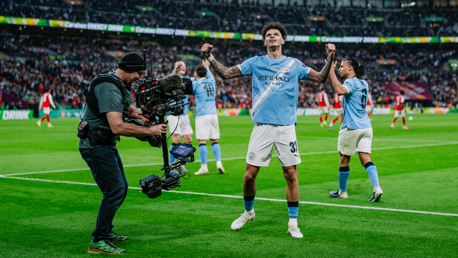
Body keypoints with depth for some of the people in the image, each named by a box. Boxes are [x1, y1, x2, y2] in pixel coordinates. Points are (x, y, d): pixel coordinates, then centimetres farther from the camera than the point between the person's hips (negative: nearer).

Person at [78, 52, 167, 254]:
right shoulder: (109, 88, -23)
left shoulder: (119, 86, 10)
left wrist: (140, 115, 7)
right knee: (115, 190, -15)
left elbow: (127, 108, 29)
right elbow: (117, 127, -32)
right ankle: (98, 241, -10)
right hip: (95, 146, -11)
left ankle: (106, 231, 28)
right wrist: (149, 131, -25)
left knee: (120, 188, 15)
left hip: (106, 145, 11)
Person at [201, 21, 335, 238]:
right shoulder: (255, 63, 10)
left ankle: (293, 223, 8)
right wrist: (210, 58, -5)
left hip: (286, 127, 0)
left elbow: (321, 78, 10)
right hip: (261, 125, 0)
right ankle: (248, 212, 25)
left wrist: (330, 59, -5)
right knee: (250, 173, -1)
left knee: (291, 174, -2)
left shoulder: (293, 64, 11)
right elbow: (226, 74, 8)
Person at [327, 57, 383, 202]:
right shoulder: (363, 83, 15)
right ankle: (376, 188, -17)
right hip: (366, 126, 7)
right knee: (366, 159, 1)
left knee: (344, 160, 7)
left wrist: (331, 71, -28)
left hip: (351, 127, -7)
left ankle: (342, 192, 19)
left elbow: (340, 90, -33)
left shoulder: (351, 82, -11)